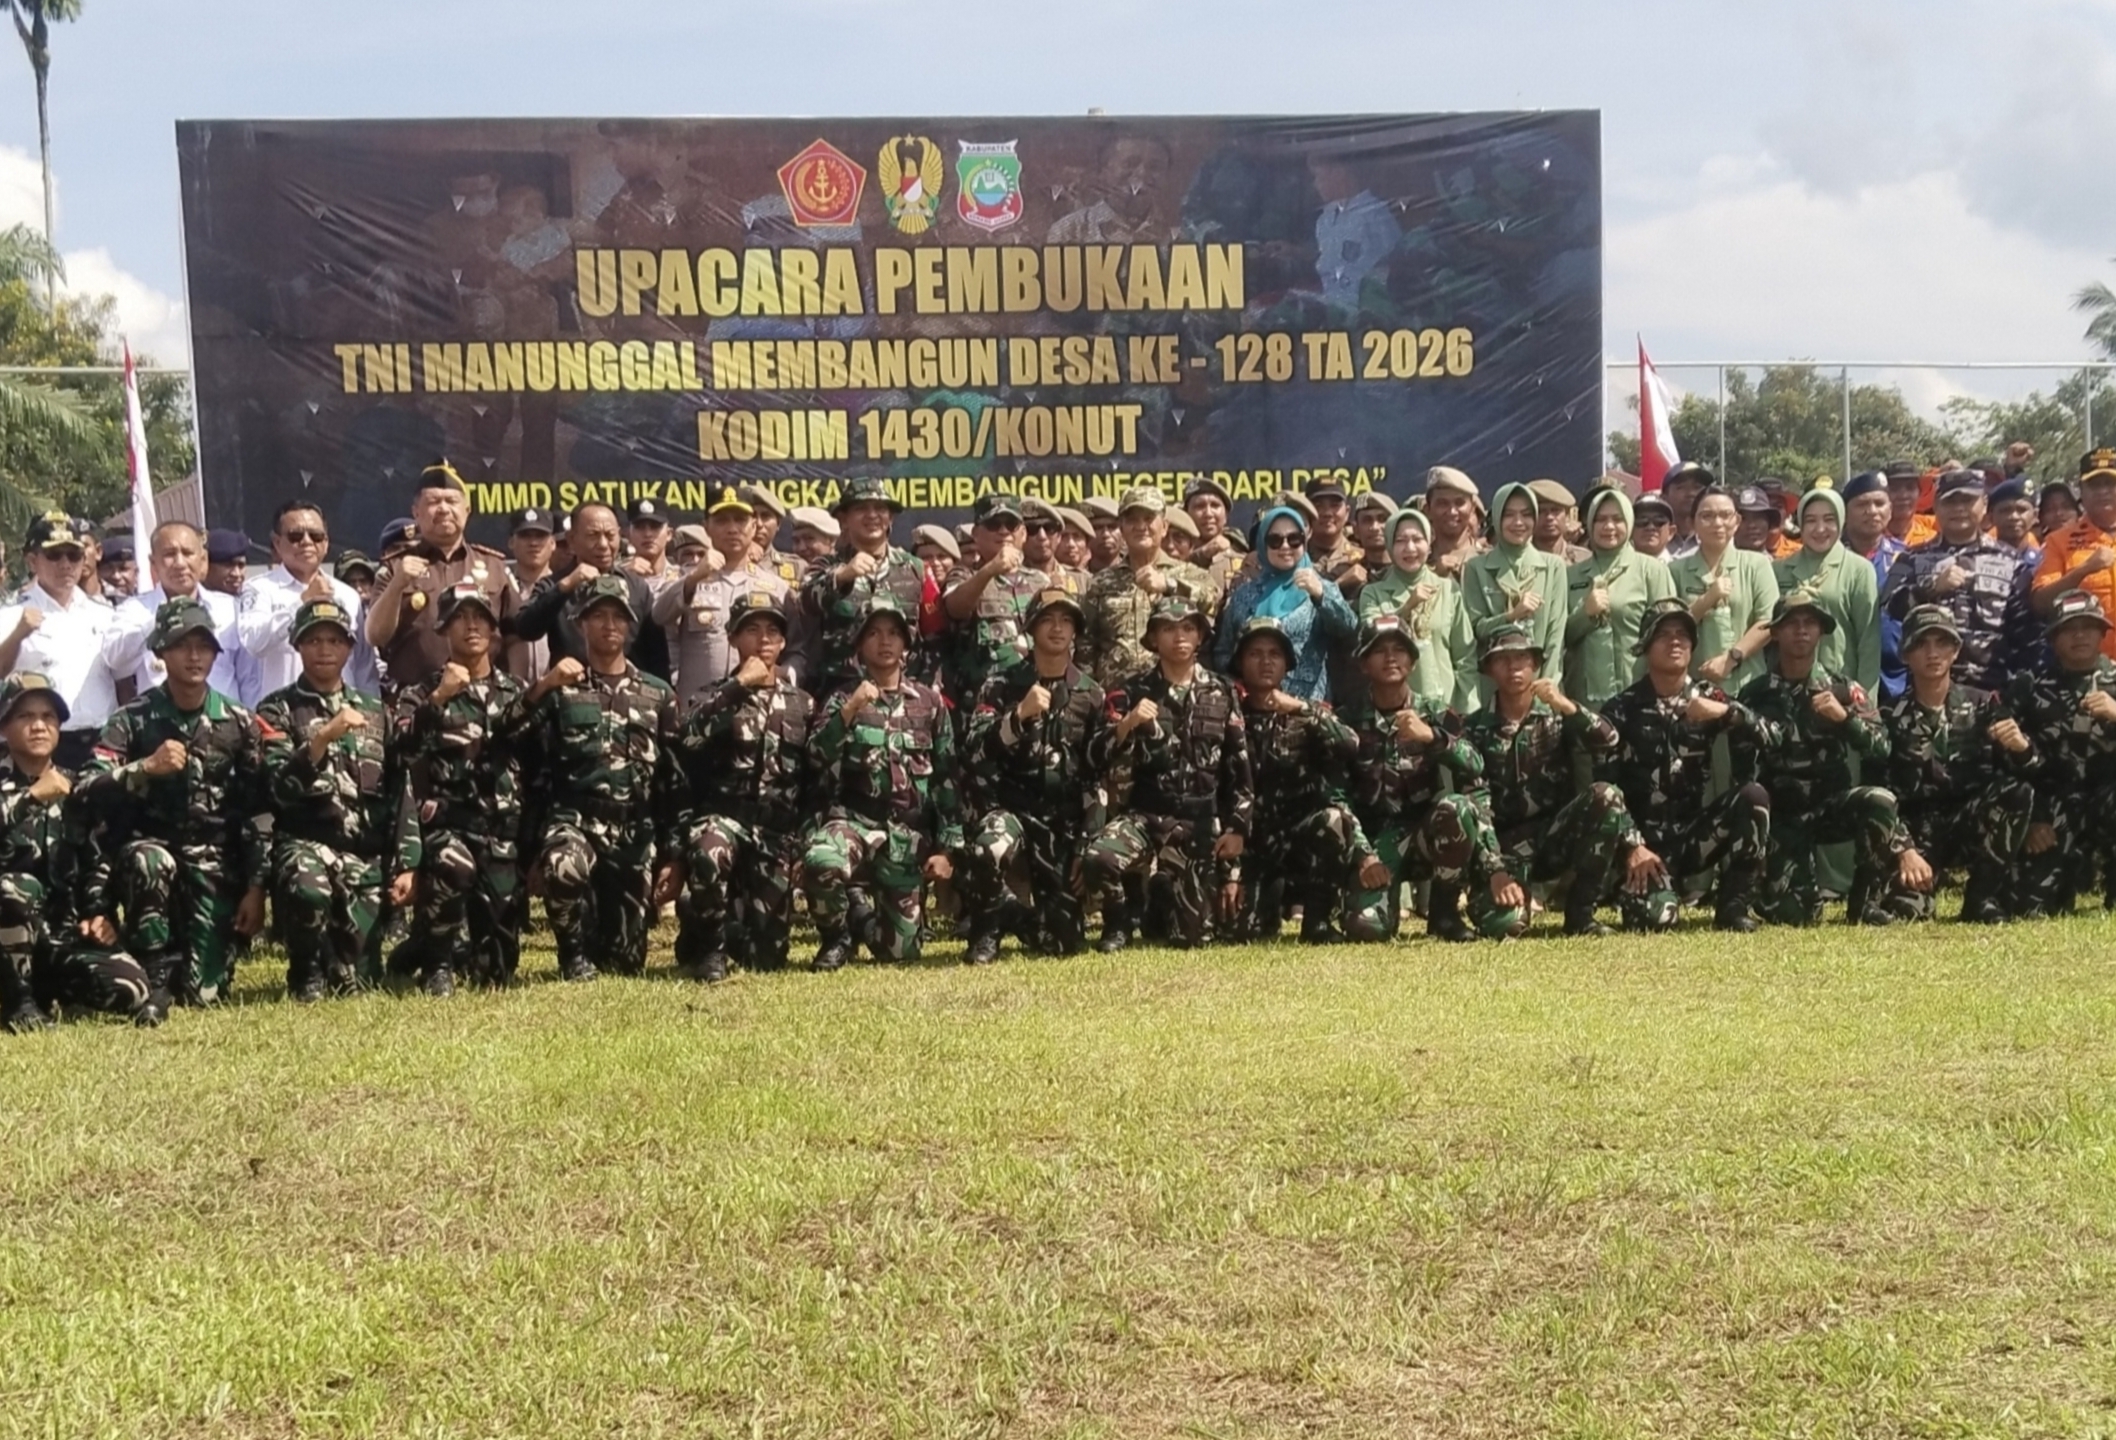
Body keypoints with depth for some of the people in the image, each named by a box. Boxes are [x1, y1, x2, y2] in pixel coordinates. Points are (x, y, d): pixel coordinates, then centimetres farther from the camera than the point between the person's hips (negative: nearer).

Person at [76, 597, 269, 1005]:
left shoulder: (240, 724, 2)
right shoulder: (132, 721, -3)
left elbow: (257, 814, 2)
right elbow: (87, 793, -15)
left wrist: (256, 887, -5)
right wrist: (145, 767, -28)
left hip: (215, 862, 1)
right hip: (150, 848, 0)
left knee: (202, 993, -12)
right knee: (151, 862, -39)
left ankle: (202, 955, 26)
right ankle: (154, 975, -16)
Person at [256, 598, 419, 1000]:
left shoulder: (374, 712, 14)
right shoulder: (278, 710, 2)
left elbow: (400, 793, 12)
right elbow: (279, 787, -13)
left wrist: (405, 864, 4)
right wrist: (324, 737, -23)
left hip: (365, 853, 3)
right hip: (304, 841, -3)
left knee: (355, 980, -7)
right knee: (308, 888, -40)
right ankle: (308, 974, -10)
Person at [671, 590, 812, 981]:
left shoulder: (802, 704, 15)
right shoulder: (718, 695, 7)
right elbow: (688, 740, -16)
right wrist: (738, 686, -13)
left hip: (778, 830, 3)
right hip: (723, 813, -2)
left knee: (766, 955, -2)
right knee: (708, 854, -41)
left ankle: (729, 929, 36)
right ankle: (707, 947, -13)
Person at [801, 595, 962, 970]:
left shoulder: (930, 703, 10)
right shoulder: (843, 697, 7)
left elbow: (948, 779, 8)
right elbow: (817, 757, -10)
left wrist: (947, 847, 0)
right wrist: (849, 711, -22)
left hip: (909, 834, 1)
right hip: (853, 819, -1)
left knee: (900, 949, -4)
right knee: (820, 863, -37)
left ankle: (864, 924, 34)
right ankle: (837, 935, -4)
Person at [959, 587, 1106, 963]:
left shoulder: (1091, 695, 8)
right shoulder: (1001, 687, 1)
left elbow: (1099, 774, 6)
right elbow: (974, 755, -13)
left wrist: (1087, 844, -2)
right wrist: (1020, 714, -26)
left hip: (1066, 822, 2)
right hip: (1010, 809, -2)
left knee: (1066, 941, -6)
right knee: (988, 850, -39)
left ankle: (1013, 916, 30)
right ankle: (986, 929, -7)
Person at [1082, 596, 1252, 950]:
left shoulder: (1222, 694, 9)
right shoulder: (1131, 690, 2)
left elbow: (1239, 769, 11)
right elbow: (1097, 760, -5)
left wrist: (1237, 828, 2)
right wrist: (1124, 726, -23)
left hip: (1199, 824, 2)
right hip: (1141, 814, -2)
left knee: (1191, 936, -1)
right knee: (1099, 860, -35)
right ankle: (1119, 921, 0)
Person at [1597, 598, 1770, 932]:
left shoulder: (1709, 698, 6)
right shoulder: (1622, 709, 0)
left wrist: (1728, 713, -22)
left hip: (1693, 833, 3)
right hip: (1641, 836, -3)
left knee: (1754, 795, -24)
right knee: (1657, 917, -28)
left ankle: (1733, 906, -12)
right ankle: (1635, 883, 10)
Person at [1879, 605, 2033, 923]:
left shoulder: (1983, 705, 5)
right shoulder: (1891, 718, 1)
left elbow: (2018, 772, -5)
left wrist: (2021, 748, -28)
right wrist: (1905, 851, -21)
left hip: (1974, 824, 3)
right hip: (1918, 830, -3)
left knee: (2019, 792, -28)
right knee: (1906, 909, -30)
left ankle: (1984, 897, -14)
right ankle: (1921, 877, 7)